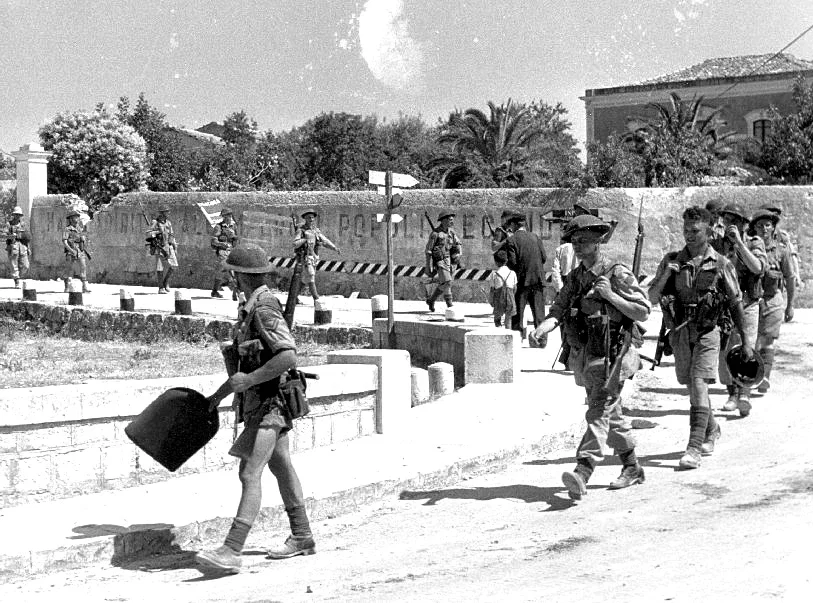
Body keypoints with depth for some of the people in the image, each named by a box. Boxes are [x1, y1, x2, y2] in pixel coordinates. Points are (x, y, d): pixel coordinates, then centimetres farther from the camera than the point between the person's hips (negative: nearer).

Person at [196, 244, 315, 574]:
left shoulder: (265, 310, -19)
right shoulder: (251, 307, 13)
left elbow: (289, 357, -28)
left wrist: (249, 380, -25)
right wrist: (222, 392, 24)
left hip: (268, 404, -11)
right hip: (258, 402, 11)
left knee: (250, 473, -15)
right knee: (281, 467, 17)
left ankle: (231, 552, -19)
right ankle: (302, 537, 28)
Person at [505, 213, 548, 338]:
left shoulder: (512, 240, -7)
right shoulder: (535, 237, 5)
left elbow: (512, 262, -13)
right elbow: (544, 257, 4)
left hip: (522, 280, -3)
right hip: (538, 279, 3)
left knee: (518, 311, 5)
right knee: (538, 310, 6)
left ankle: (518, 336, 3)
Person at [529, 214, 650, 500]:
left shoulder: (618, 274, -9)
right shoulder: (575, 277, 11)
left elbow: (643, 312, -10)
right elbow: (558, 310, 2)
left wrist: (610, 295, -21)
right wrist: (543, 327, -20)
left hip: (612, 356, -8)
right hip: (586, 356, 8)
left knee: (598, 414, -16)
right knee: (611, 415, 17)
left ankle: (581, 475, -26)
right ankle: (632, 468, 31)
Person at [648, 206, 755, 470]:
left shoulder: (721, 265, -4)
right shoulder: (671, 260, 3)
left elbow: (736, 304, 3)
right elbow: (652, 298, 2)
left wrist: (746, 341, 4)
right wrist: (665, 275, -16)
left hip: (707, 333, -4)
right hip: (681, 334, 4)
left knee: (698, 386, -15)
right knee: (693, 387, 14)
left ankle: (694, 449, -16)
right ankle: (712, 429, 39)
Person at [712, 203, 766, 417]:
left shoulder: (754, 243, -1)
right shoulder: (716, 244, 5)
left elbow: (758, 267, -20)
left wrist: (739, 242, -22)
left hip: (747, 306, -3)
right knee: (724, 353, 6)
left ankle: (744, 396, -12)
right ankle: (732, 393, 20)